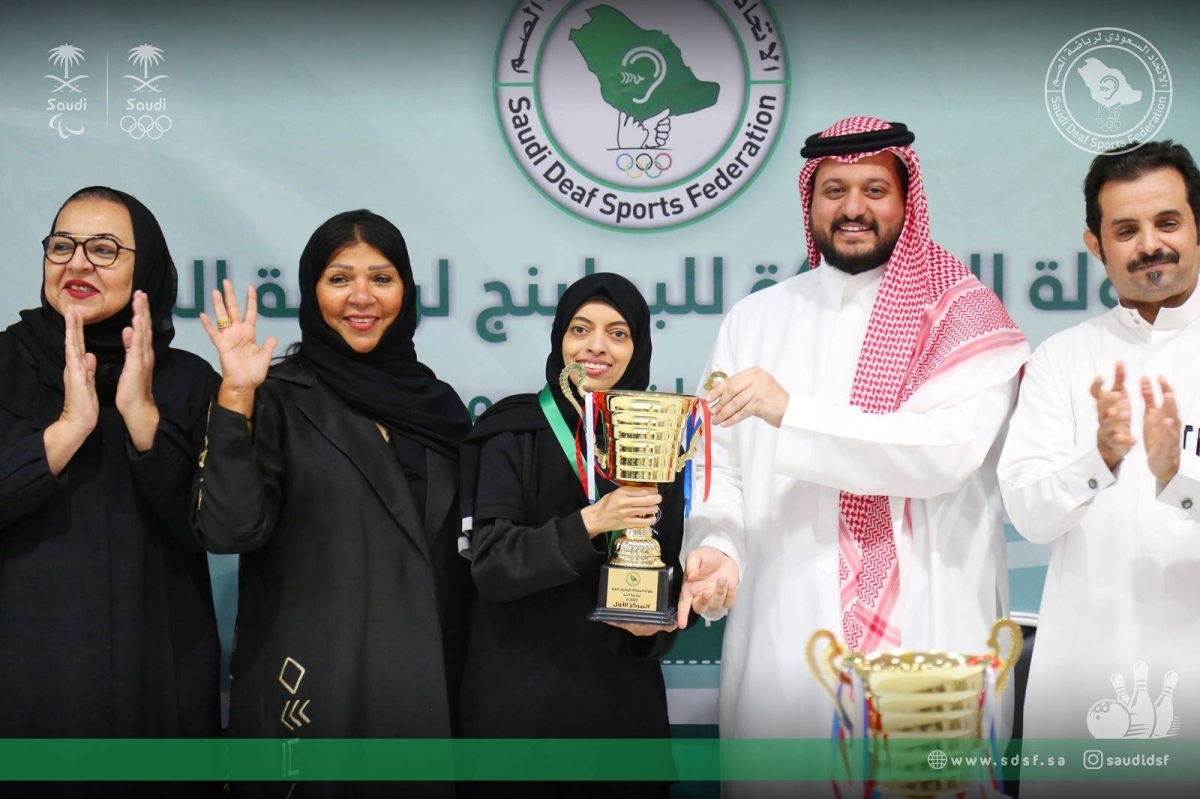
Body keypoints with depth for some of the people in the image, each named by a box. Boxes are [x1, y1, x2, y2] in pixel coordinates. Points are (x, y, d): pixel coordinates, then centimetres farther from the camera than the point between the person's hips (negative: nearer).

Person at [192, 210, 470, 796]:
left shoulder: (437, 404, 8)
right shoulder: (279, 399, -5)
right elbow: (228, 530, -18)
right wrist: (235, 397, -23)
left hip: (422, 685, 4)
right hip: (311, 684, -4)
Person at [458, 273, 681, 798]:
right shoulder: (514, 432, -5)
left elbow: (671, 566, 13)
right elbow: (491, 564, -14)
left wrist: (657, 623, -7)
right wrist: (589, 523, -26)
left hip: (621, 691, 3)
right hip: (521, 691, -3)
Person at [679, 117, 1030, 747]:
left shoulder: (962, 314, 1)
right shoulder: (754, 320, 12)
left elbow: (949, 450, -14)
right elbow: (720, 468, 8)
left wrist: (792, 412, -19)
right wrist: (715, 550, -12)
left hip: (922, 634, -3)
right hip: (781, 635, 3)